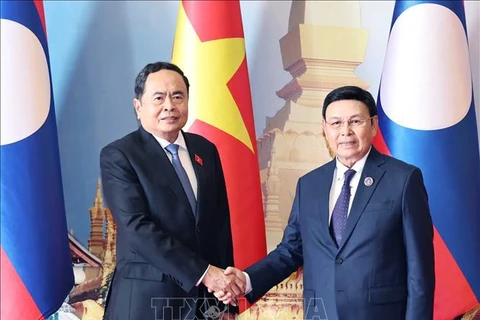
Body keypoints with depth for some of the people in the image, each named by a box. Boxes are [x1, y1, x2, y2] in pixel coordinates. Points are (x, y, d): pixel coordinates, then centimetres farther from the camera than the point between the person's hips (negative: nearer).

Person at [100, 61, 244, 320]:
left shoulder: (205, 150, 7)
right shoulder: (118, 156, -8)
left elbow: (220, 222, 8)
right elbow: (137, 228, -18)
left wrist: (226, 297, 6)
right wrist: (202, 273, -23)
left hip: (205, 299, 5)